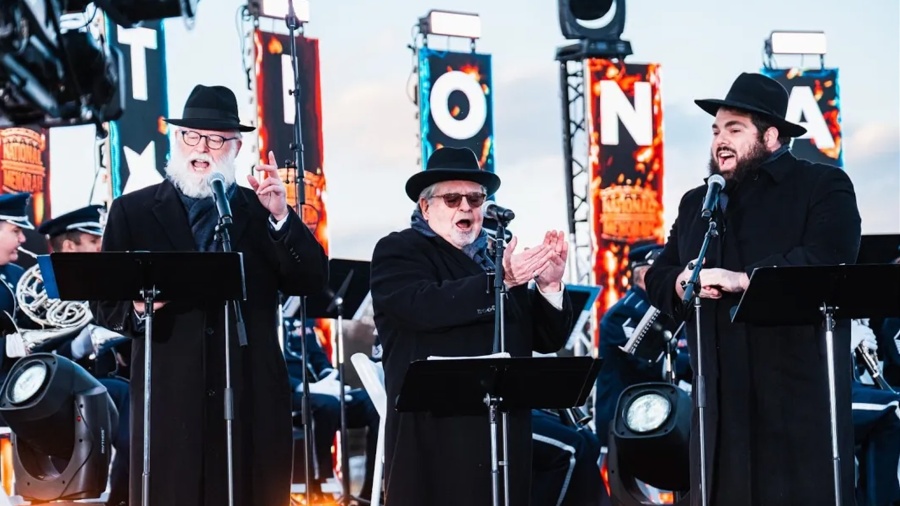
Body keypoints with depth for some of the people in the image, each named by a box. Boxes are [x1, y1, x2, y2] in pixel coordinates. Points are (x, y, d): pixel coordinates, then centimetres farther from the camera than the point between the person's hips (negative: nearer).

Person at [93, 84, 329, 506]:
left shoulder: (262, 210, 10)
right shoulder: (133, 211, 8)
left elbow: (312, 283, 0)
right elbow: (107, 304, 5)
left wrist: (281, 217, -12)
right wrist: (137, 308, -17)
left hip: (253, 396, 1)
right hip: (170, 395, -1)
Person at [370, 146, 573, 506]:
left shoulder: (498, 256, 15)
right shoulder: (397, 251, 1)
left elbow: (548, 340, 11)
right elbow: (425, 305, -20)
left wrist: (550, 285, -6)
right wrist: (499, 280, -26)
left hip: (507, 436, 5)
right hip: (433, 439, -5)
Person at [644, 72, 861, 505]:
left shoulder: (824, 186, 3)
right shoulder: (696, 203, 21)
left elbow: (826, 260, -14)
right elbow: (658, 277, 17)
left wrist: (742, 279, -22)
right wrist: (681, 284, -7)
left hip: (799, 393, -5)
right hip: (720, 397, 5)